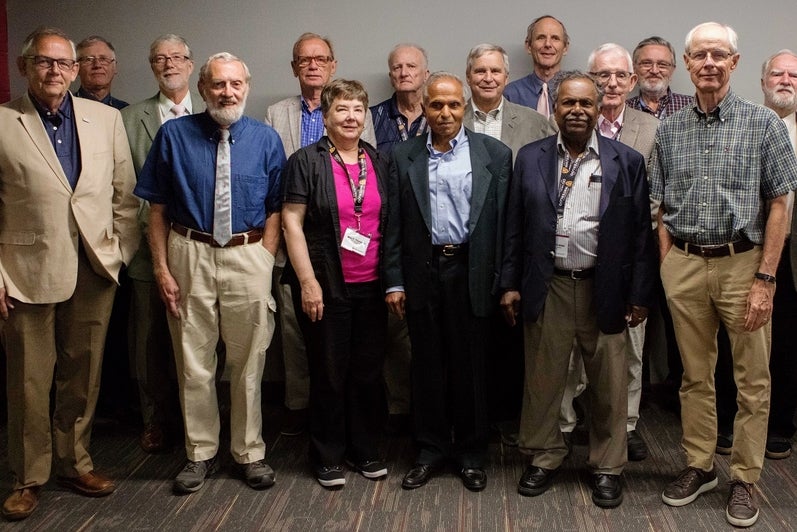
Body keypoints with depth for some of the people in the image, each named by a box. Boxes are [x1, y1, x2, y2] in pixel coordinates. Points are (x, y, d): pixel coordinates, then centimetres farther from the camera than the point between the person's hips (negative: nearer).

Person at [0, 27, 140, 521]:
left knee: (84, 375, 13)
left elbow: (125, 195, 8)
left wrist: (122, 253, 2)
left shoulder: (107, 118, 6)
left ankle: (75, 462, 31)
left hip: (95, 269, 3)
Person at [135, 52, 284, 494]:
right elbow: (157, 209, 2)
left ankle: (249, 453, 25)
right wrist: (162, 268, -4)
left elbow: (275, 209, 5)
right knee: (193, 363, 9)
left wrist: (264, 264, -5)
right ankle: (200, 453, 25)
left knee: (248, 364, 9)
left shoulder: (266, 140, 3)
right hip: (190, 255, 0)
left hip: (248, 256, 0)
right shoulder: (174, 135, 1)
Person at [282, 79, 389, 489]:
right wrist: (308, 281, -13)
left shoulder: (379, 162, 9)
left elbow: (390, 223, 12)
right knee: (329, 372, 6)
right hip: (326, 285, -4)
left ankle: (365, 450, 27)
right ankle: (328, 456, 22)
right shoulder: (306, 161, -3)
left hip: (372, 286, 4)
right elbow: (291, 222, -7)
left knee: (368, 371, 11)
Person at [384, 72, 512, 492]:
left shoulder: (494, 154, 1)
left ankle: (470, 453, 23)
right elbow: (393, 225, 4)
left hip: (471, 272, -1)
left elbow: (504, 221, -2)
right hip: (422, 272, 2)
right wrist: (394, 281, 0)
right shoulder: (403, 157, 6)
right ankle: (430, 450, 25)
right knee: (427, 365, 10)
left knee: (470, 365, 7)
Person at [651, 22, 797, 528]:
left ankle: (745, 479, 20)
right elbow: (664, 209, 9)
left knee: (753, 381, 6)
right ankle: (700, 466, 28)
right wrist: (666, 268, 1)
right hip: (685, 264, 3)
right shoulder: (669, 130, 6)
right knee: (696, 375, 13)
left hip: (742, 263, -2)